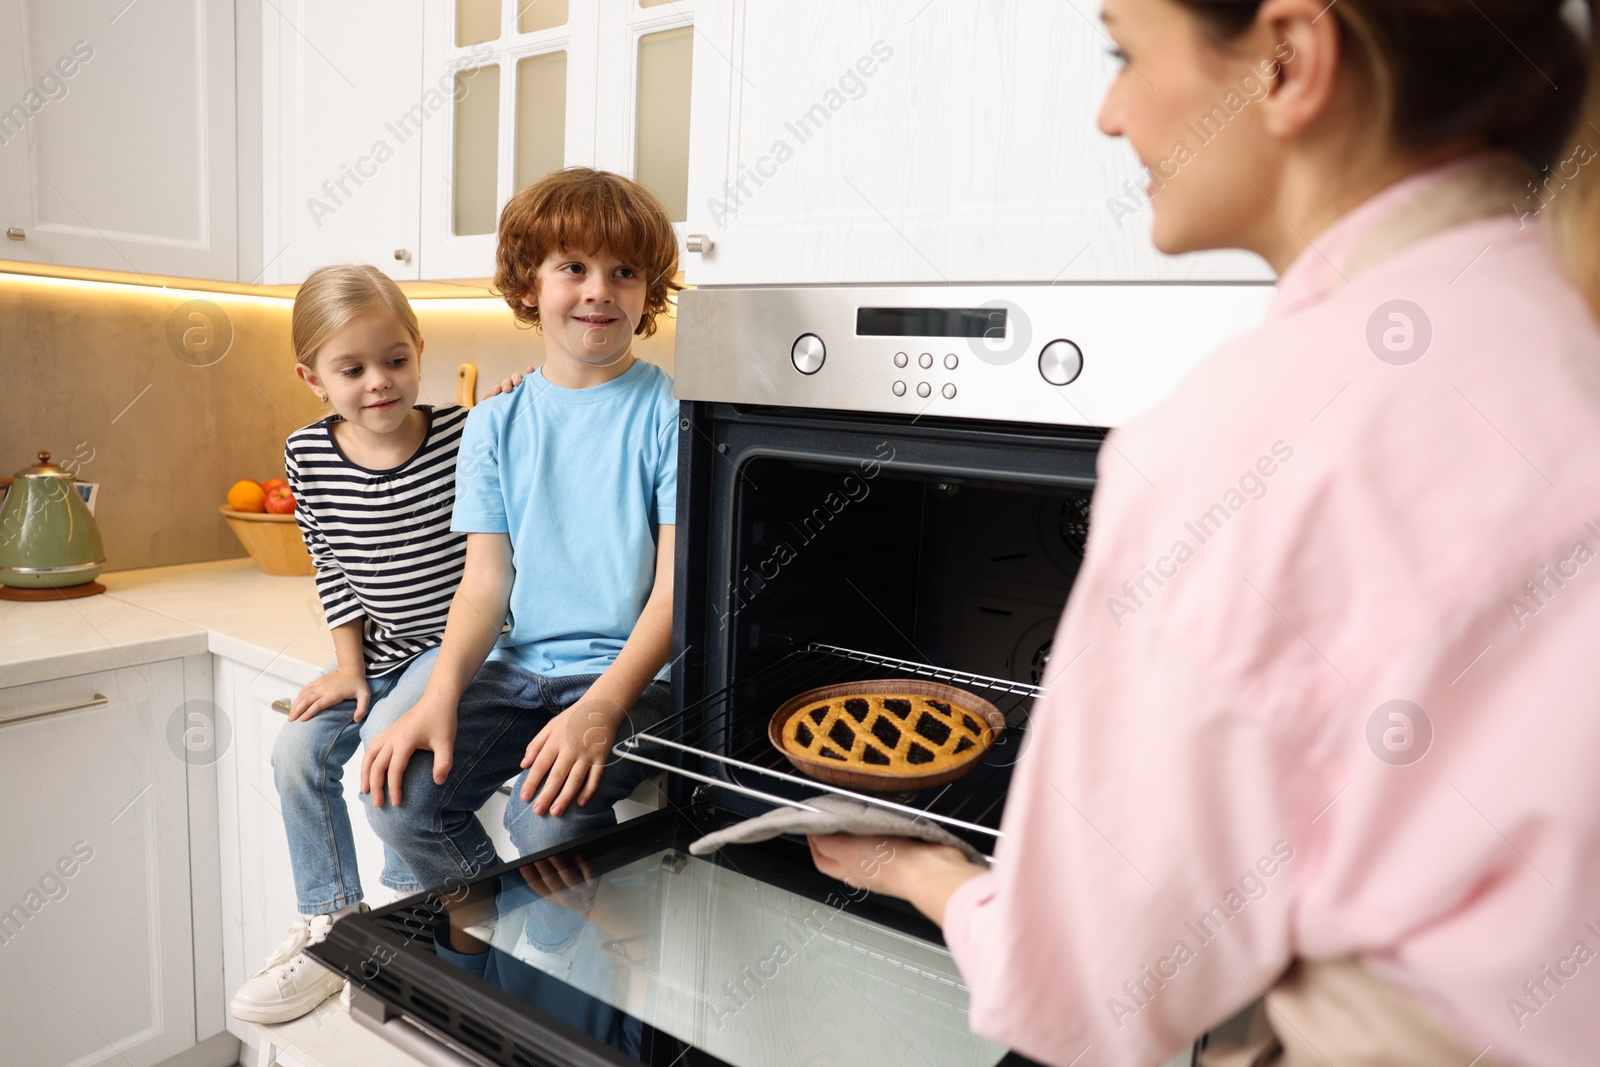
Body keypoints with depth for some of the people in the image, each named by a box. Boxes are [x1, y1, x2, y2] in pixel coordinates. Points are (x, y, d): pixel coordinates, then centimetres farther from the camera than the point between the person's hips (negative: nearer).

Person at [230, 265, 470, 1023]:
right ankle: (328, 927, 15)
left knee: (388, 739, -24)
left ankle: (415, 905, 1)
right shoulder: (308, 455, -3)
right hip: (380, 649, 6)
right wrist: (349, 667, 0)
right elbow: (330, 570, 6)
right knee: (298, 750, -5)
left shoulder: (465, 435, -16)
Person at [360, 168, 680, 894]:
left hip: (632, 673, -4)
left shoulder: (669, 414, -5)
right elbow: (486, 579, 4)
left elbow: (676, 588, -10)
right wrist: (439, 698, -13)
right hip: (518, 669, 5)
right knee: (400, 799, -13)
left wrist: (600, 706, -23)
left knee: (548, 818, -27)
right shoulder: (495, 424, 8)